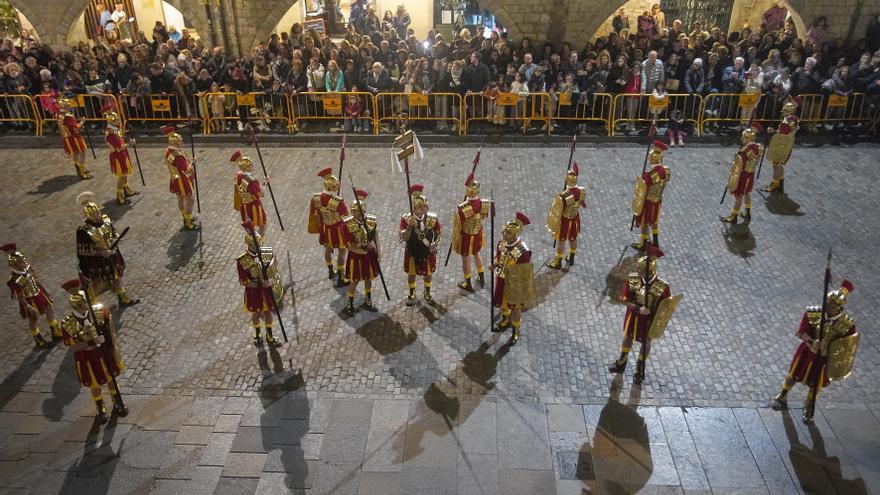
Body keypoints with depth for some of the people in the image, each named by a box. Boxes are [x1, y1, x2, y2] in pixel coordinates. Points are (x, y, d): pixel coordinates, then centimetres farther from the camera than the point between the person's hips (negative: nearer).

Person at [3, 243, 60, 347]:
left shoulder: (28, 268, -12)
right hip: (30, 301, -7)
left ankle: (56, 333, 38)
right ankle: (38, 340, 39)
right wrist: (29, 308, -22)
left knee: (51, 309, 17)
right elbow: (20, 297, -23)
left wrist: (46, 293, 10)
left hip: (38, 293, 7)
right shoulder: (14, 281, -32)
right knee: (34, 319, 13)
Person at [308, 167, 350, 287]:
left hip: (325, 227, 6)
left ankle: (331, 271, 46)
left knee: (328, 249, 25)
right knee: (341, 252, 10)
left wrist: (320, 224, 16)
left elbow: (316, 214, 0)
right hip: (337, 228, -6)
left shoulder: (316, 197, -15)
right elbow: (346, 214, -16)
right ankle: (341, 278, 17)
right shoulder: (338, 201, -33)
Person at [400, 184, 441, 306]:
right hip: (412, 252, -1)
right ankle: (412, 295, 40)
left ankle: (427, 294, 42)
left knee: (427, 273, 18)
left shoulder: (432, 218, -15)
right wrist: (410, 225, -37)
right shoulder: (406, 218, -20)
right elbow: (404, 238, -23)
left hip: (427, 252, 1)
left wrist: (435, 243, -16)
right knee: (411, 274, 16)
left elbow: (438, 233, 2)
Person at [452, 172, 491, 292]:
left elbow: (456, 229, -22)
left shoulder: (461, 209, -34)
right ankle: (482, 278, 48)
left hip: (466, 237, -4)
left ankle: (468, 284, 38)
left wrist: (455, 244, -8)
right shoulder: (485, 204, -21)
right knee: (477, 253, 30)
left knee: (466, 258, 18)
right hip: (478, 234, 4)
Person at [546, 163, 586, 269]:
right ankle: (571, 259, 45)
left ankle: (558, 262, 32)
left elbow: (557, 213, -25)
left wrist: (553, 227, -11)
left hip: (564, 220, -5)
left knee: (561, 241, 15)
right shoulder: (582, 191, -22)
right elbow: (583, 203, -1)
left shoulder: (562, 197, -38)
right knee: (573, 238, 24)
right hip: (575, 218, 5)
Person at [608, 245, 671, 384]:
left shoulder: (663, 287, -26)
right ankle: (621, 363, 49)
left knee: (645, 342, 19)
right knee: (628, 337, 24)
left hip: (649, 319, -2)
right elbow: (624, 298, -17)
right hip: (633, 315, 3)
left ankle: (640, 368, 43)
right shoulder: (632, 280, -19)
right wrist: (638, 308, -31)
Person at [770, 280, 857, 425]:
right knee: (793, 375, 20)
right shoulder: (812, 313, -22)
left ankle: (809, 408, 47)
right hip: (807, 351, 1)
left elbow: (847, 347, -13)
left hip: (825, 357, -1)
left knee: (815, 385, 19)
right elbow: (800, 333, -20)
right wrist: (812, 341, -38)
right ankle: (782, 397, 49)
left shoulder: (847, 324, -23)